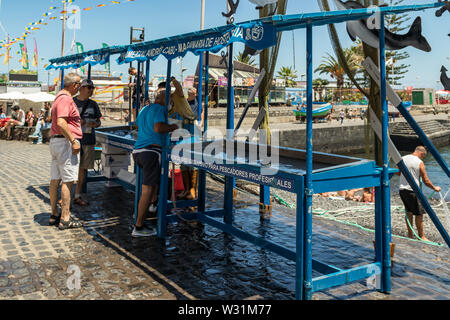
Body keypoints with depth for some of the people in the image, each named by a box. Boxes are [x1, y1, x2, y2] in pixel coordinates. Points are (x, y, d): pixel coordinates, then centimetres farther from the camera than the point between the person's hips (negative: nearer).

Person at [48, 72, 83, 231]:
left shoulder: (59, 97, 19)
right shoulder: (66, 99, -14)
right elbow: (61, 123, -25)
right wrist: (73, 141, -22)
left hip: (55, 140, 11)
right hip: (65, 141, -11)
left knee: (55, 180, 12)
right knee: (68, 180, -7)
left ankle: (54, 215, 20)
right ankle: (65, 219, -5)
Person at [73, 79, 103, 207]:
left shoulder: (93, 104, 14)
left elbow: (99, 121, 19)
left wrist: (95, 124, -4)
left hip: (88, 140, 4)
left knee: (83, 168, 8)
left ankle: (77, 196, 17)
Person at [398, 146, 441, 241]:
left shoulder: (402, 159, 4)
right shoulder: (420, 163, -11)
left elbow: (397, 172, 17)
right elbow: (426, 181, -7)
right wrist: (435, 188, 9)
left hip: (402, 189, 6)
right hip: (413, 191, -6)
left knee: (408, 212, 19)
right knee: (419, 214, 5)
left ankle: (410, 234, 26)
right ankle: (421, 236, 13)